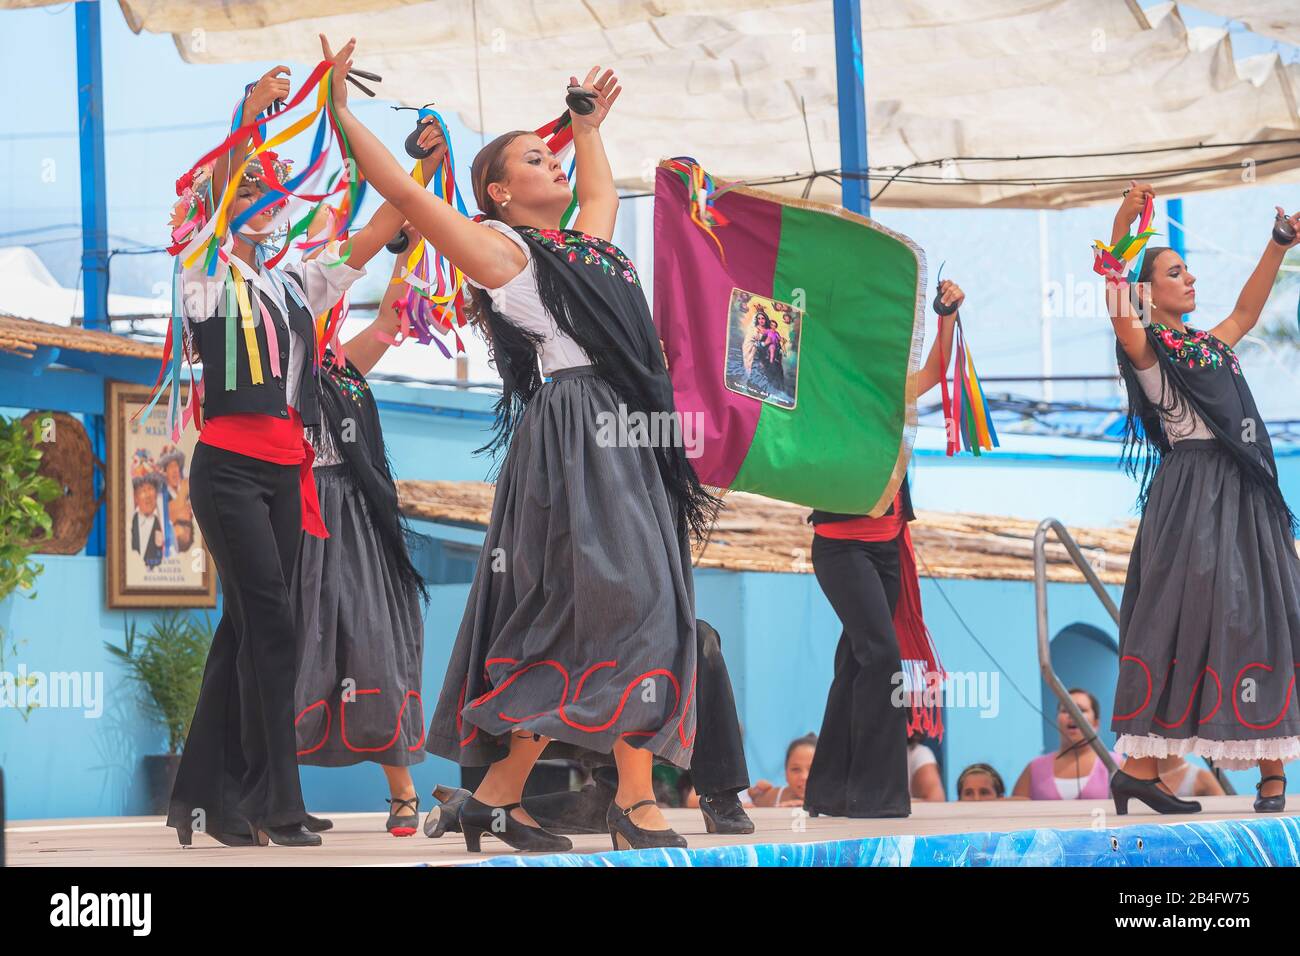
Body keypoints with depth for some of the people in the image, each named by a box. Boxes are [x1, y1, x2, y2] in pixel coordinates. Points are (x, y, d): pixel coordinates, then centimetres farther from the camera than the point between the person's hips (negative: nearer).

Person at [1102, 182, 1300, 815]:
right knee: (1183, 618, -11)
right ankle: (1140, 767, -9)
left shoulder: (1207, 345, 21)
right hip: (1193, 493, -8)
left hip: (1247, 494, 8)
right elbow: (1121, 316, -20)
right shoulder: (1148, 348, -2)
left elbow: (1246, 313, 37)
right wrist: (1121, 229, -31)